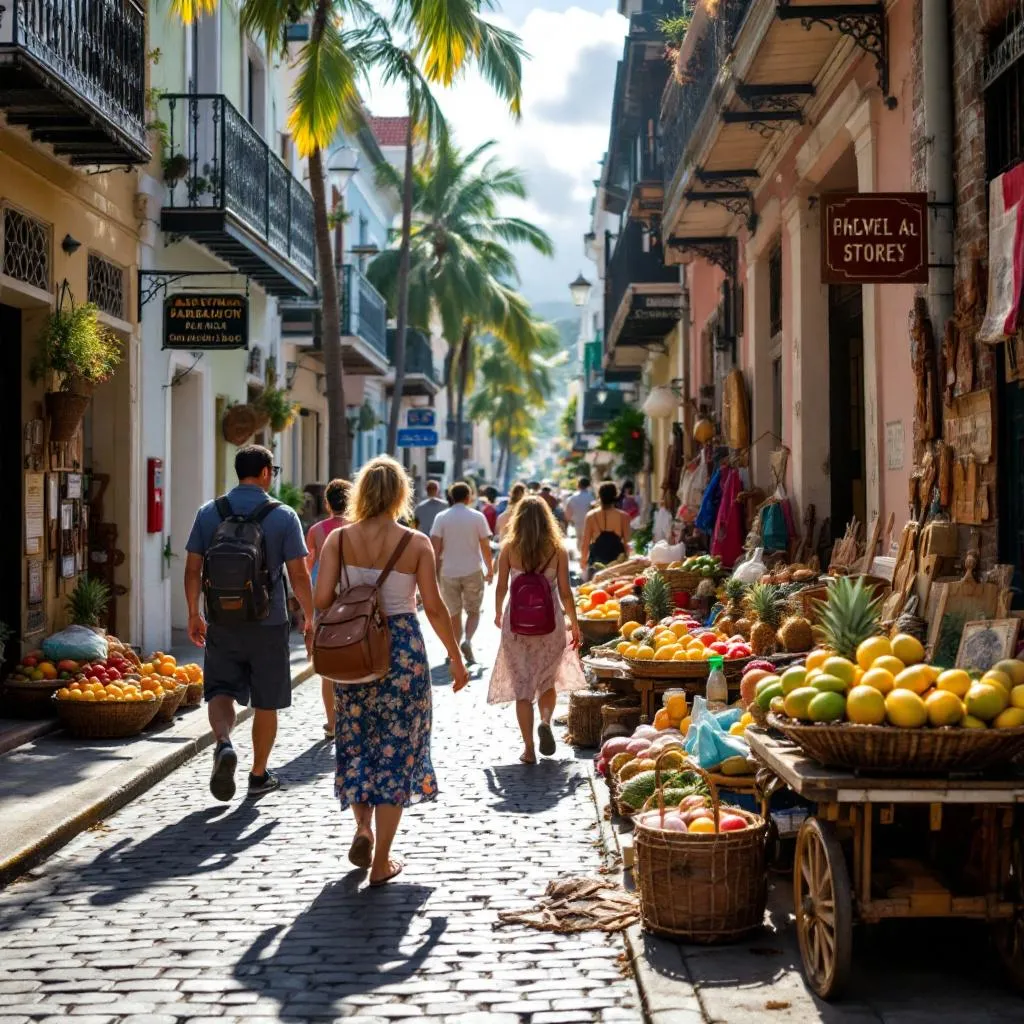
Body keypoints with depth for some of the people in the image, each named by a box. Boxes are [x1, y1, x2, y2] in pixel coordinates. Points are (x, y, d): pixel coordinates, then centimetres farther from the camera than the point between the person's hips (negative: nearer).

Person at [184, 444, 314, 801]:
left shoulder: (209, 513, 1)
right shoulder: (283, 516, -7)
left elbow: (192, 569, 2)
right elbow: (299, 575, -7)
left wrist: (194, 615, 13)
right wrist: (309, 619, 5)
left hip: (221, 622, 2)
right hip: (268, 623, -1)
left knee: (221, 691, 8)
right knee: (266, 703, 11)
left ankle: (223, 744, -21)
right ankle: (259, 775, 21)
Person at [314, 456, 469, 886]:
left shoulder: (339, 539, -3)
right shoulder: (416, 543, -7)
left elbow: (322, 600, -8)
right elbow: (434, 608, -6)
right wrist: (456, 657, 5)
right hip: (403, 649, -1)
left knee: (356, 742, 22)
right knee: (396, 749, 7)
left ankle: (363, 828, 8)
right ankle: (381, 862, 10)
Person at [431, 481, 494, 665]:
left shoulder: (441, 518, -2)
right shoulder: (477, 517, -4)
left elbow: (435, 548, -7)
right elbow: (485, 547, -3)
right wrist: (490, 569, 9)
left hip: (449, 572, 1)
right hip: (472, 571, -1)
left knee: (454, 614, 13)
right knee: (473, 611, 13)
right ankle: (467, 641, -12)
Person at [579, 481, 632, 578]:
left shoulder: (591, 516, -4)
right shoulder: (623, 516, -5)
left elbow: (585, 542, 0)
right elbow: (626, 541, -2)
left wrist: (583, 560, 14)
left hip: (596, 561, 0)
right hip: (617, 560, 0)